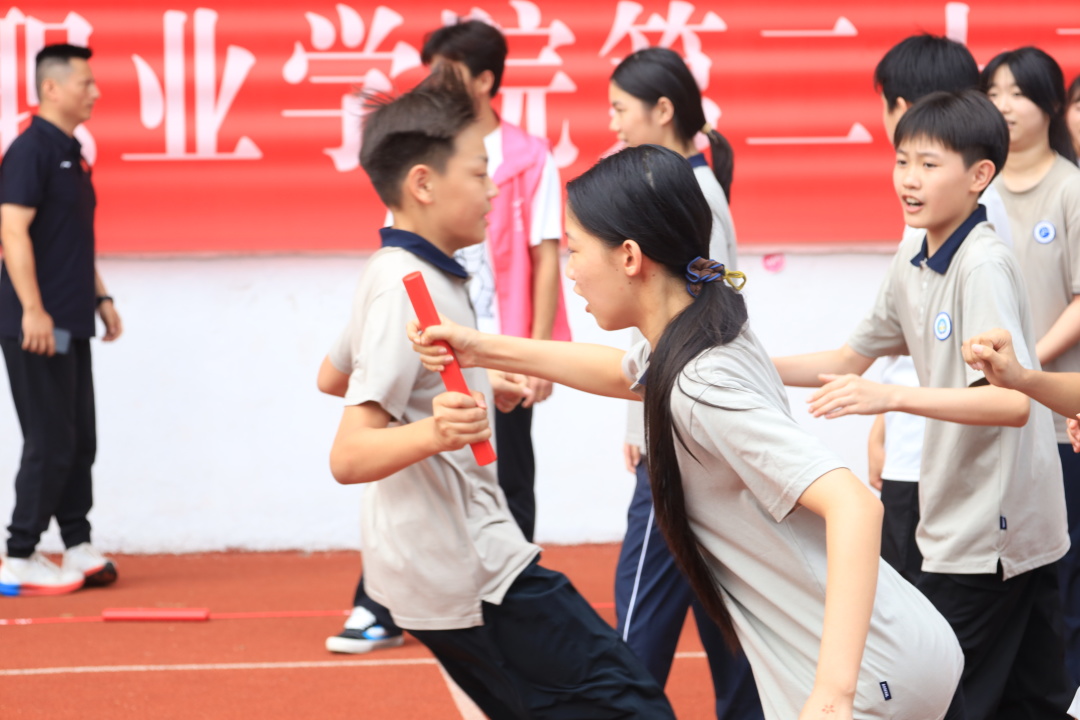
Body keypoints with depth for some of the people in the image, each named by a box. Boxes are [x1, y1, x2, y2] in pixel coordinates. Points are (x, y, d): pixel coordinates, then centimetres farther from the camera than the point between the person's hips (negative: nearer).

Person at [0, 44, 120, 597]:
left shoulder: (72, 153, 16)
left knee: (79, 440, 13)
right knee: (50, 442, -7)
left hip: (71, 324, 9)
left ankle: (78, 548, 21)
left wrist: (99, 297, 22)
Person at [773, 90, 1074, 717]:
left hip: (993, 534, -9)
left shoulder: (984, 266, -19)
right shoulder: (914, 259, 8)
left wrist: (892, 397, -38)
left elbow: (1014, 402, -29)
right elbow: (853, 360, 19)